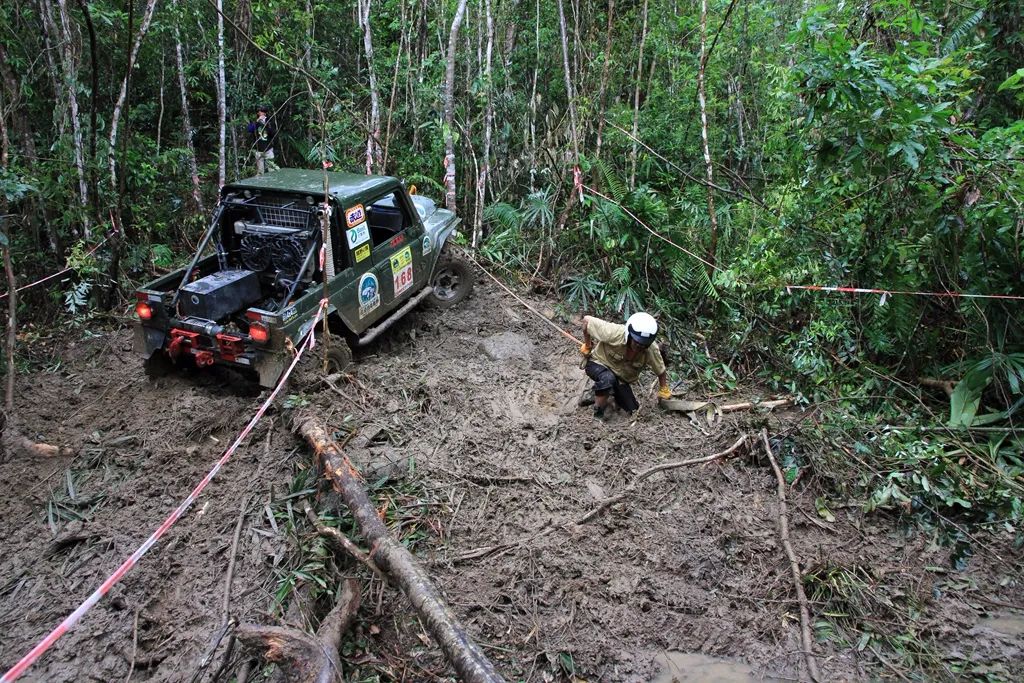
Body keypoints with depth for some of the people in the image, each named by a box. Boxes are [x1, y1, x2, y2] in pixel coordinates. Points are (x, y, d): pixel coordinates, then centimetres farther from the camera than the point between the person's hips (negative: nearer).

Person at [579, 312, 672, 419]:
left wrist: (664, 391, 3)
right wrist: (587, 346, -13)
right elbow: (587, 320, -26)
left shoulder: (652, 350, -25)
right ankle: (597, 414, -20)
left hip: (622, 379, 5)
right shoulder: (614, 333, -36)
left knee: (632, 411, 5)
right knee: (608, 379, -40)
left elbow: (661, 371, -7)